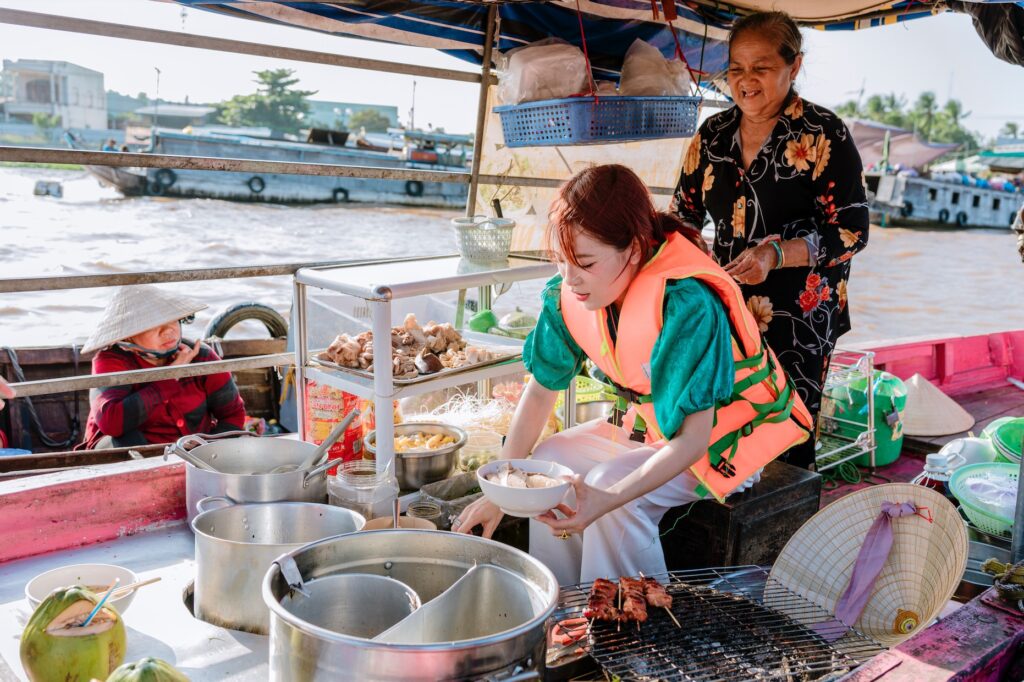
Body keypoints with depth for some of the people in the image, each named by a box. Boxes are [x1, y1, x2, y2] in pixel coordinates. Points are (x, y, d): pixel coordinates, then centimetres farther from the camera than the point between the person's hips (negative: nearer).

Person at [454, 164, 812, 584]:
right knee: (549, 462, -9)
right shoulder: (569, 295, -13)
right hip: (650, 426, 7)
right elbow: (541, 390, -3)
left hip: (722, 439, -7)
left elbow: (692, 440, -34)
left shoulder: (687, 306, -34)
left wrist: (607, 500, -46)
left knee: (608, 484, -28)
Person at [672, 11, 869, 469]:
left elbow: (851, 231, -10)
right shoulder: (712, 135, 7)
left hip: (799, 318, -4)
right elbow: (686, 214, 16)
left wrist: (776, 254, -24)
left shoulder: (824, 136, -8)